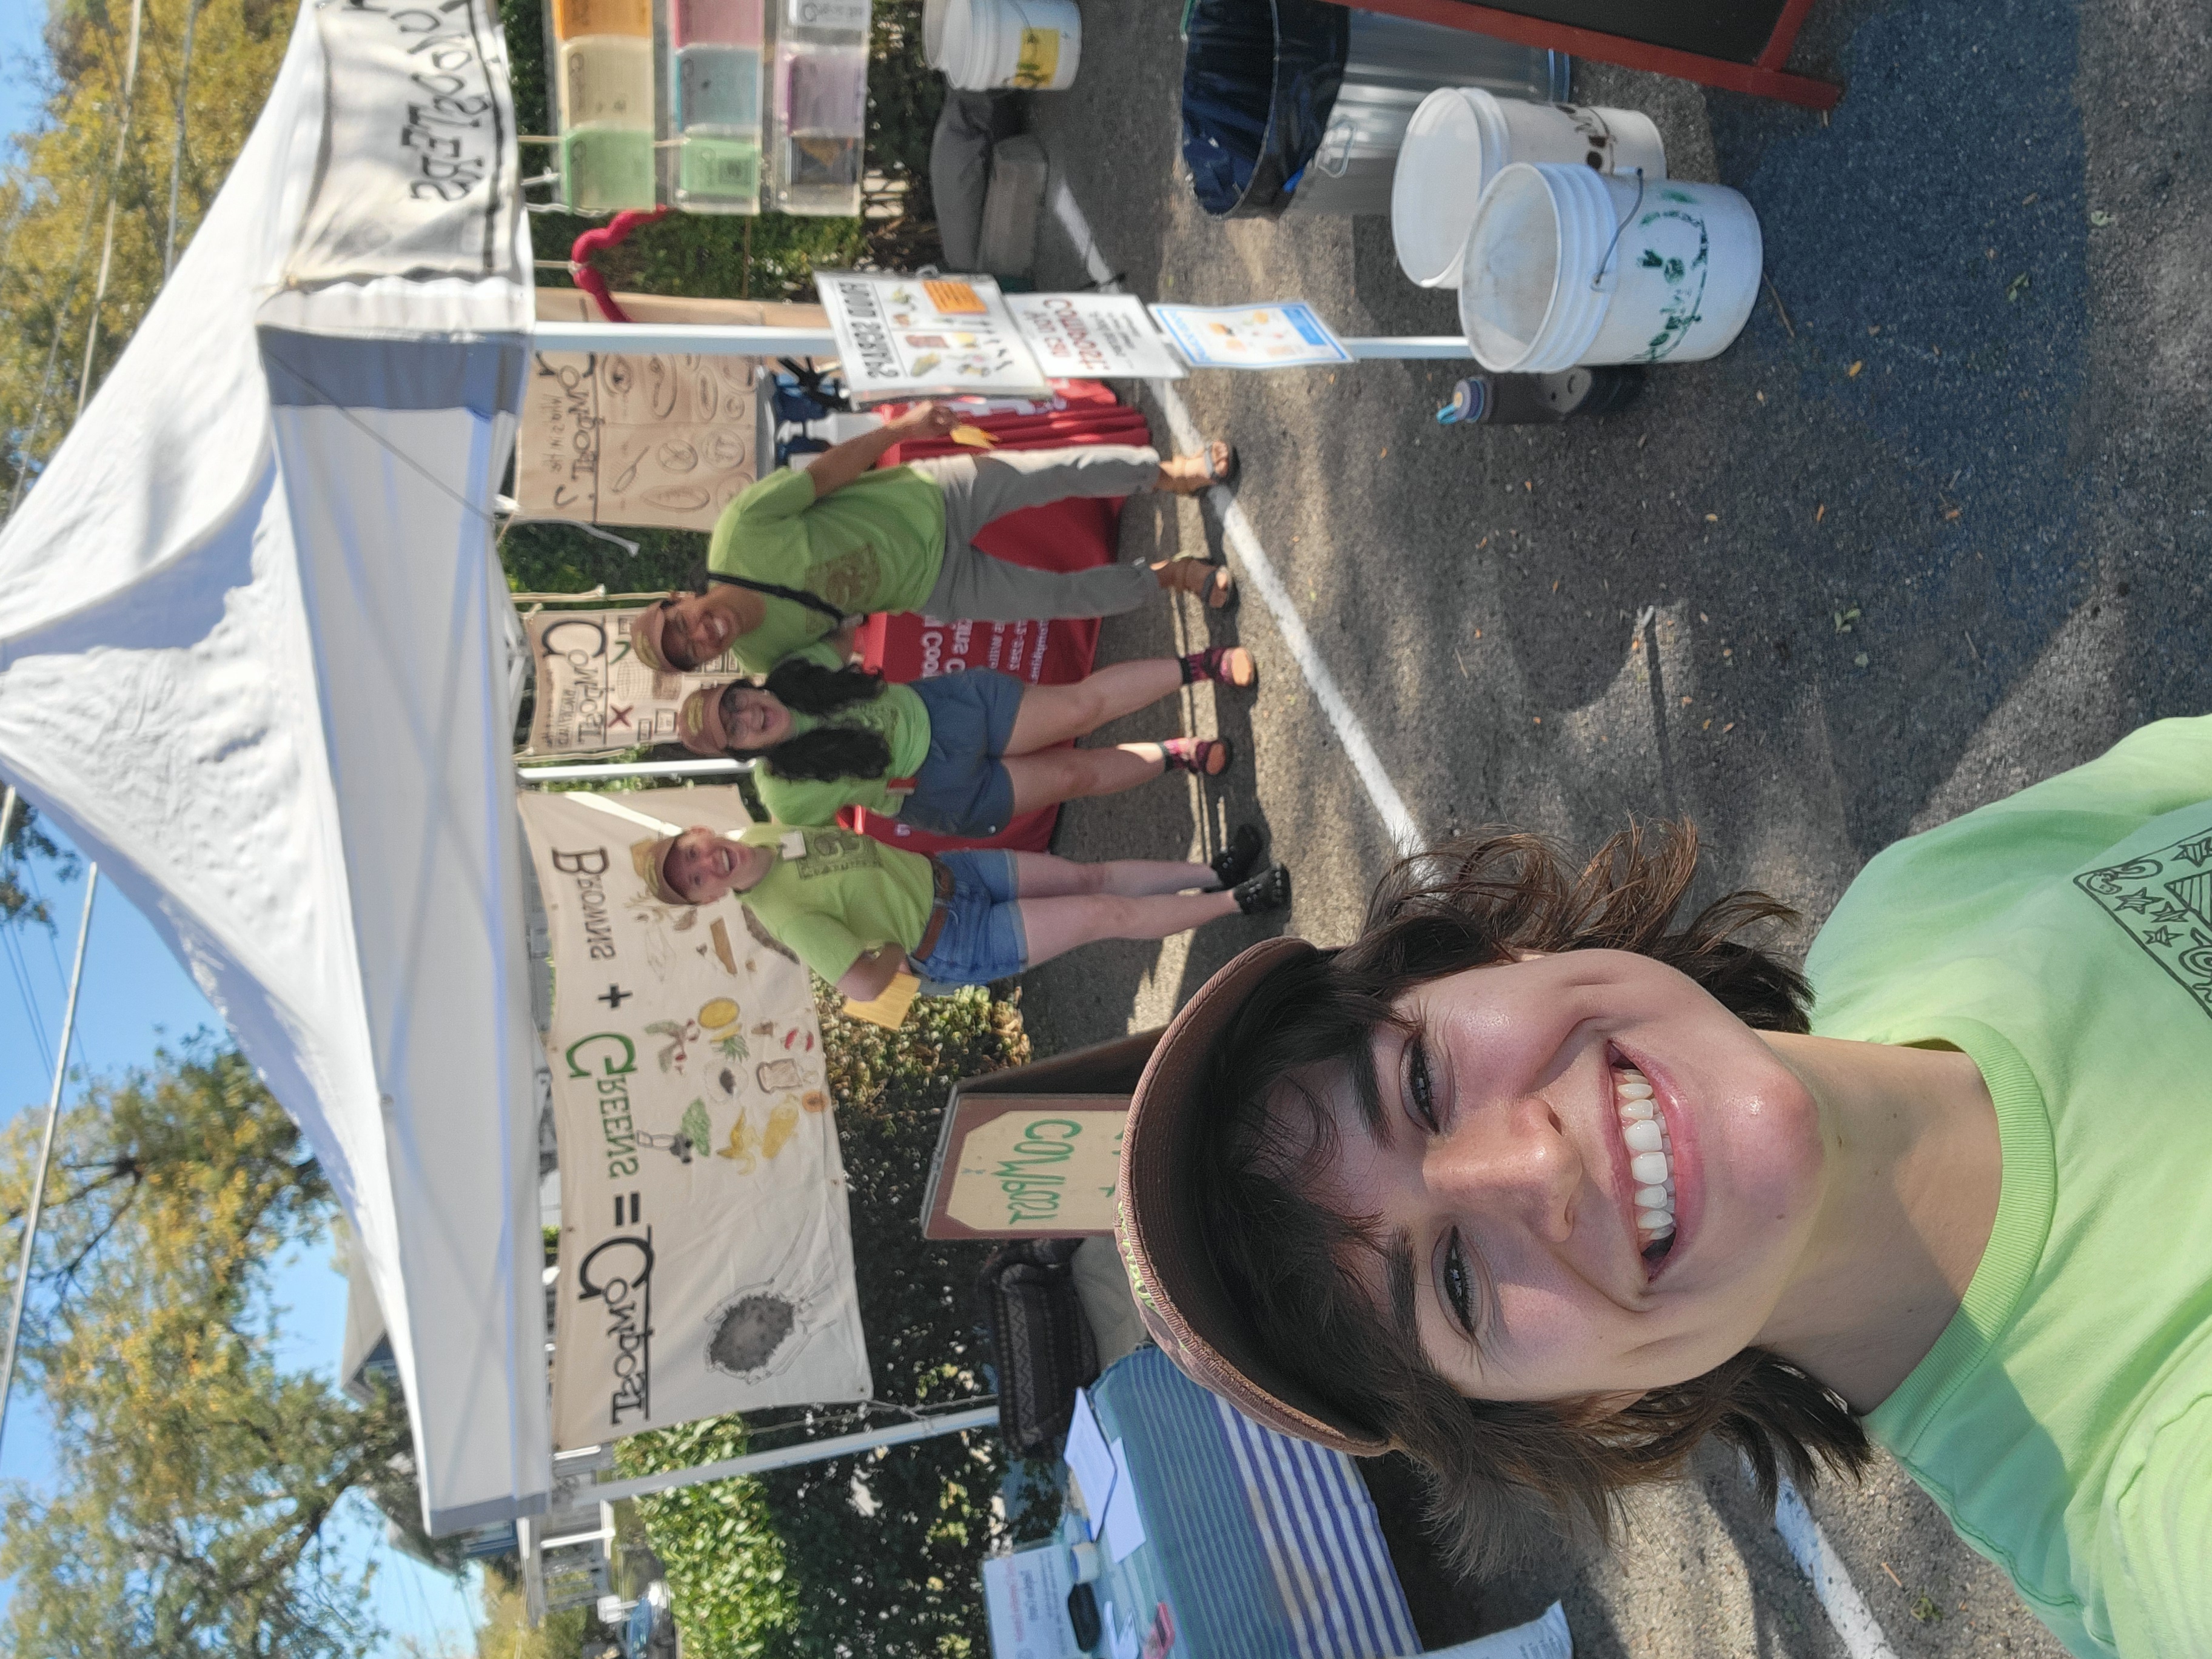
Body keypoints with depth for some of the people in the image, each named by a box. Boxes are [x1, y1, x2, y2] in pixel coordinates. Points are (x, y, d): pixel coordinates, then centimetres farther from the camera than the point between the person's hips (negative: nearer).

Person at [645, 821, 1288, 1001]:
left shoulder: (761, 831, -6)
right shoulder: (784, 913, -28)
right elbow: (866, 986, -29)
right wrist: (903, 943, -13)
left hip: (949, 871, 7)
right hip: (960, 942, -7)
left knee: (1092, 877, 9)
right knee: (1109, 914, -5)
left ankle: (1218, 874, 26)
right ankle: (1238, 902, 12)